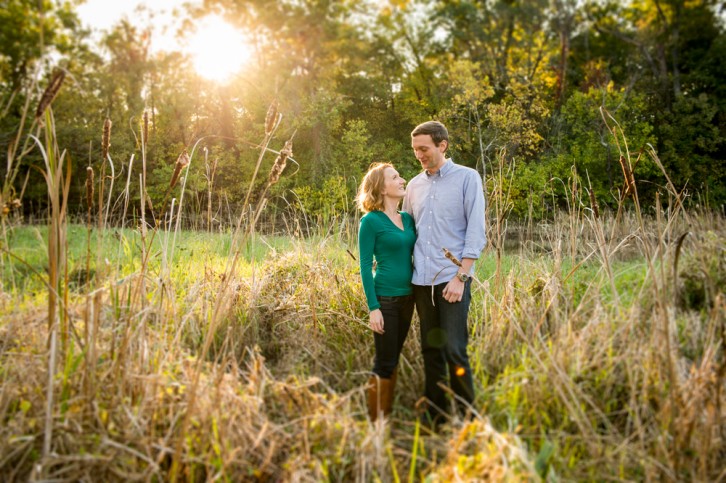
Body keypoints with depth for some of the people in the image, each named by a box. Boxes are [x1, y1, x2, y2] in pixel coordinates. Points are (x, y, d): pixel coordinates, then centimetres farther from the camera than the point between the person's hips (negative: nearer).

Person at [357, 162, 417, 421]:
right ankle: (376, 421, 12)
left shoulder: (409, 218, 9)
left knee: (393, 360, 14)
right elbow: (365, 267, -11)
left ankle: (388, 416, 25)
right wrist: (373, 307, -15)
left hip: (407, 297, 6)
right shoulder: (371, 221, -9)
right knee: (384, 363, 0)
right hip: (385, 298, -6)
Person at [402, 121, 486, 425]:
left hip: (452, 279, -5)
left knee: (455, 351, -7)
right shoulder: (415, 185, 13)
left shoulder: (467, 178, -1)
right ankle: (433, 416, 21)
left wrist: (460, 277, -13)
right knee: (431, 350, 11)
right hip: (421, 281, 5)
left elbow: (476, 233, -6)